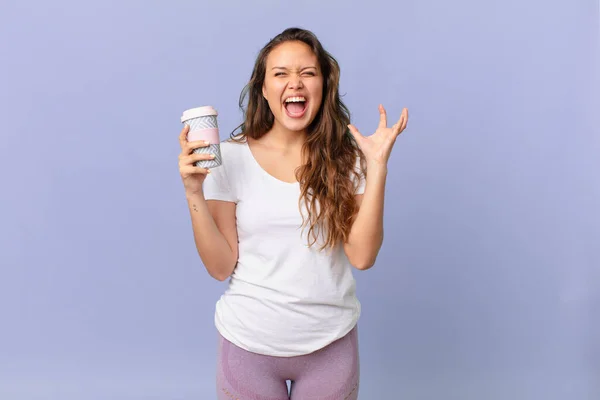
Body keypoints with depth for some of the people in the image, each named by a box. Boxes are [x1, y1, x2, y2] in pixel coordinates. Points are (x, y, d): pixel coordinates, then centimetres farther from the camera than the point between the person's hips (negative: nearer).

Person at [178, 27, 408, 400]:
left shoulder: (346, 158, -4)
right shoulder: (231, 158, -7)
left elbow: (362, 255, -13)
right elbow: (221, 267, -7)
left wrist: (377, 167, -17)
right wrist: (194, 191, -18)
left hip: (331, 343, 1)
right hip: (249, 341, 0)